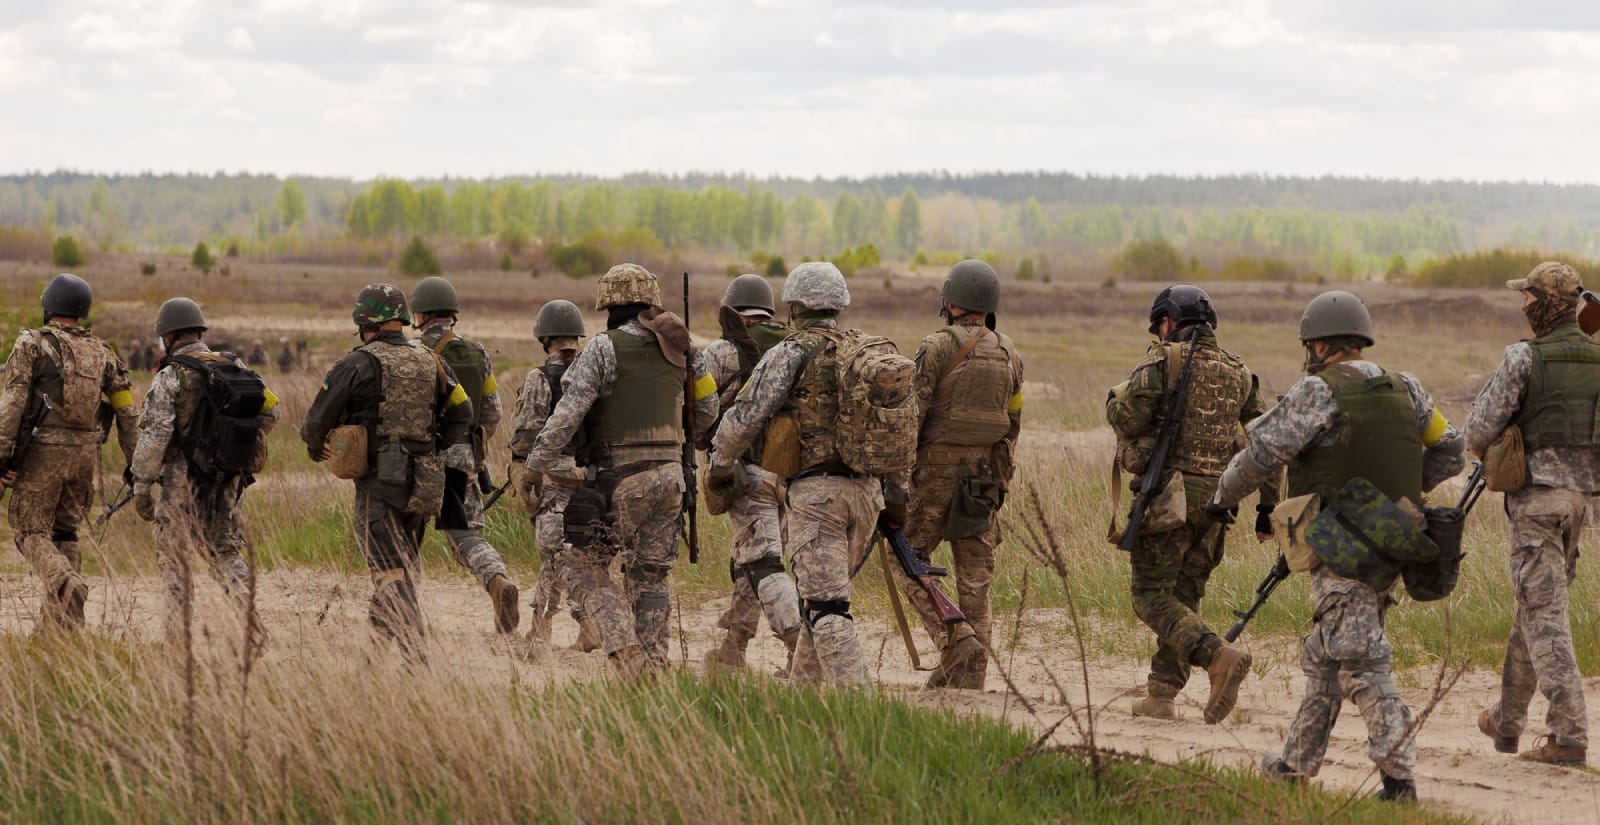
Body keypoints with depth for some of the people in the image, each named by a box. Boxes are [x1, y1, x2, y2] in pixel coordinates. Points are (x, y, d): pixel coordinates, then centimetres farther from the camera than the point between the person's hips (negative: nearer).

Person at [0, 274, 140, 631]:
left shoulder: (32, 344, -5)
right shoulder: (103, 353, 9)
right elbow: (128, 412, 8)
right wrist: (135, 464, 13)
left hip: (42, 452, -5)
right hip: (86, 453, 5)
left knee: (30, 531, 2)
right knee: (65, 532, 15)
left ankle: (67, 585, -25)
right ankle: (56, 622, 11)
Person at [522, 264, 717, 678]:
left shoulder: (604, 348, -9)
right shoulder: (679, 348, 9)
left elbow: (568, 411, -15)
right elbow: (706, 409, 18)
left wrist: (539, 463, -8)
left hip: (620, 477, -6)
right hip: (669, 473, 6)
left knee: (588, 565, 6)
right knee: (650, 576, 13)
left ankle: (626, 652, -8)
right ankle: (654, 663, 11)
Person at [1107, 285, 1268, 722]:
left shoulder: (1162, 361, -5)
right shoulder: (1238, 372, 13)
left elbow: (1127, 418, -12)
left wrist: (1116, 401, 11)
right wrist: (1268, 506, 19)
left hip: (1169, 493, -6)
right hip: (1216, 497, 6)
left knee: (1152, 596, -3)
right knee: (1183, 596, 14)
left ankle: (1219, 657, -22)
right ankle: (1161, 694, 12)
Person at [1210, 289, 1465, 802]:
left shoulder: (1319, 393, -12)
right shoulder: (1403, 390, 8)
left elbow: (1263, 452, -12)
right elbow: (1450, 450, 16)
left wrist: (1223, 498, 5)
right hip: (1391, 549, 8)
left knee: (1363, 664, -9)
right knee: (1324, 658, 19)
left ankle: (1399, 776, -16)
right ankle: (1298, 764, 27)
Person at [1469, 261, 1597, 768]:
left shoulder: (1525, 359, -11)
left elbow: (1480, 430, -10)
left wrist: (1486, 452, 12)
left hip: (1537, 494, -6)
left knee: (1545, 615, -6)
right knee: (1534, 605, 19)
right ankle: (1507, 722, 29)